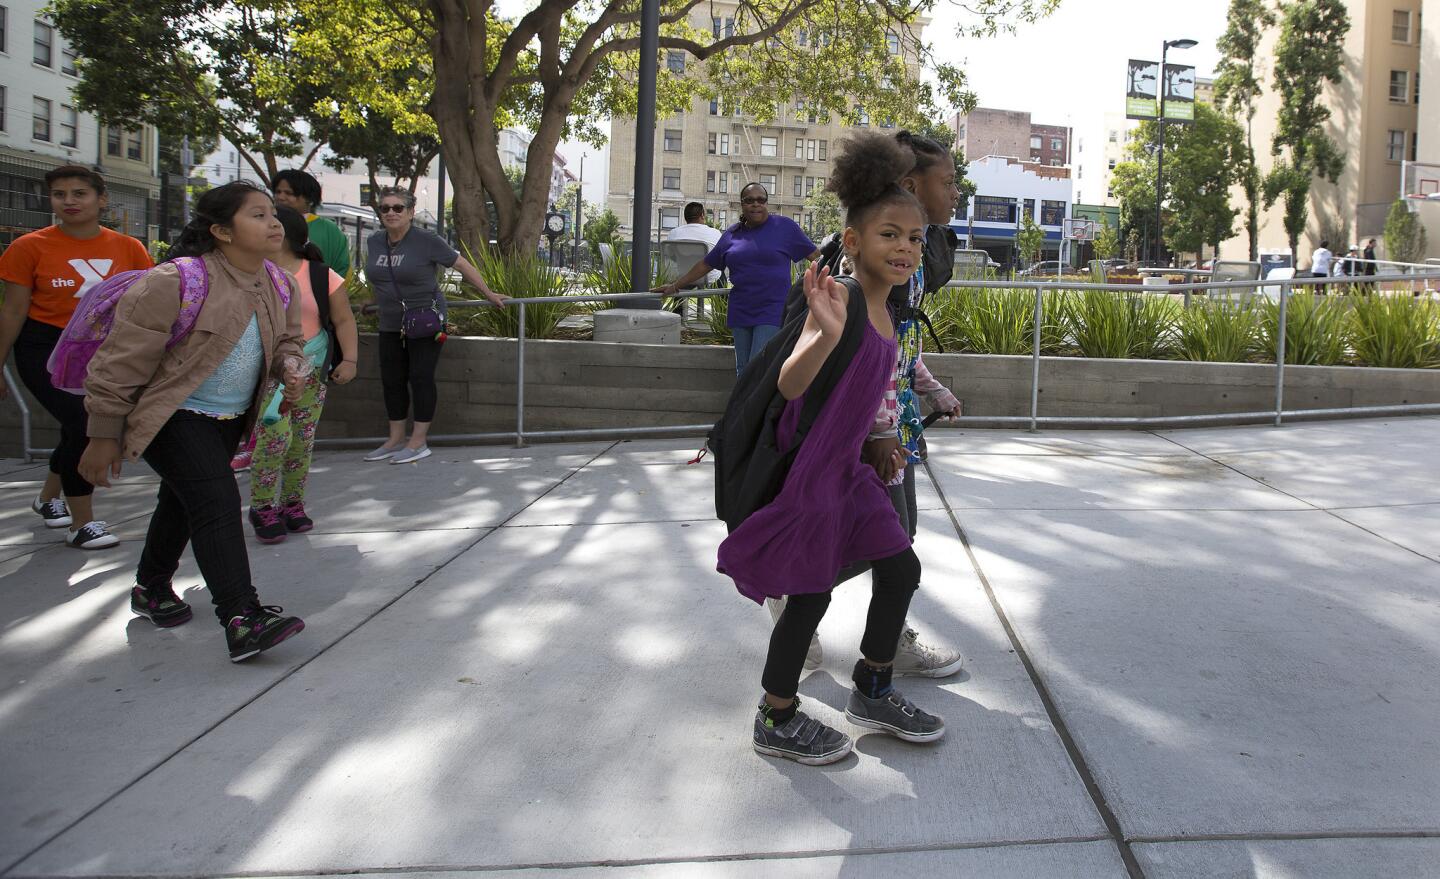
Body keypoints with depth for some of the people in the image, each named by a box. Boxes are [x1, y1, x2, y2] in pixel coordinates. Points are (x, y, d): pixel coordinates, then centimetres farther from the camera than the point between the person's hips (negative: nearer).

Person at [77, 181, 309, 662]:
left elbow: (287, 339, 13)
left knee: (183, 501, 22)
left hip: (229, 418, 8)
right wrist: (104, 435, -15)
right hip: (173, 416, -8)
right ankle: (241, 619, -24)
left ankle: (151, 588, 44)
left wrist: (289, 365, -13)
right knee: (216, 501, -21)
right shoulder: (174, 282, -26)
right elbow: (122, 360, -21)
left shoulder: (280, 285, -4)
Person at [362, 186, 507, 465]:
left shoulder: (427, 241, -11)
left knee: (420, 379, -5)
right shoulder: (376, 242, 6)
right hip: (391, 325, 6)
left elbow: (463, 265, -4)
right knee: (391, 381, 8)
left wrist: (489, 294, -1)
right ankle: (396, 439, 18)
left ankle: (418, 442, 0)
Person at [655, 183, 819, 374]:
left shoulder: (785, 226, 4)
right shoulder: (731, 234, 13)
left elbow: (814, 255, 8)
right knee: (743, 373, 8)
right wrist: (675, 286, 23)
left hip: (772, 312, -4)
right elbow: (706, 264, 21)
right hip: (740, 313, 5)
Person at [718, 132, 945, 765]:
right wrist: (827, 332, -48)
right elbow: (789, 384, -32)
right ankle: (776, 721, 22)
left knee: (900, 569, 13)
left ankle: (872, 694, 33)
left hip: (845, 468, 9)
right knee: (811, 595, 1)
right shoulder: (841, 301, -19)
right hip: (806, 469, -9)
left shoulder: (883, 311, 8)